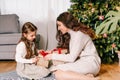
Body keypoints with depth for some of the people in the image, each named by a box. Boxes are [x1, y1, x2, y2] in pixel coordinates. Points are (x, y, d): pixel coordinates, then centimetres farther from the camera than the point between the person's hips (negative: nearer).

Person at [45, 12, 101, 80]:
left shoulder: (78, 34, -15)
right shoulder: (71, 34, 14)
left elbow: (71, 58, -17)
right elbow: (72, 54, 10)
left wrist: (53, 56, -9)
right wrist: (53, 52, 1)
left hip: (91, 63, -10)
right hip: (82, 62, 10)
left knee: (58, 74, -25)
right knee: (53, 68, -10)